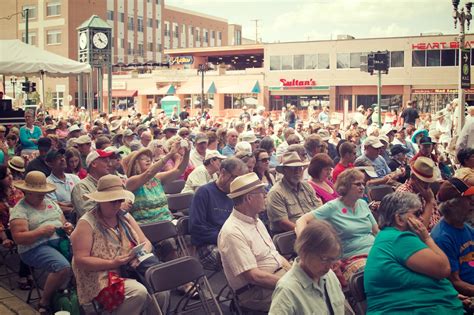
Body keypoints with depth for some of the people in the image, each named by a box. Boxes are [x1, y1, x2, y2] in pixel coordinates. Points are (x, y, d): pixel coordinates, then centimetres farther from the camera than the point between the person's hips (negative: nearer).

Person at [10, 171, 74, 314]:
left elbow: (63, 223, 21)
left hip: (60, 241, 6)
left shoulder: (51, 203, 18)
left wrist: (68, 227, -3)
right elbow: (18, 238, -12)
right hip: (35, 248, -6)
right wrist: (41, 231, -19)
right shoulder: (20, 210, -3)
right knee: (63, 267, -33)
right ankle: (44, 302, -10)